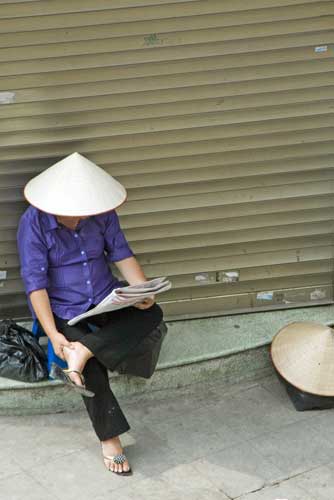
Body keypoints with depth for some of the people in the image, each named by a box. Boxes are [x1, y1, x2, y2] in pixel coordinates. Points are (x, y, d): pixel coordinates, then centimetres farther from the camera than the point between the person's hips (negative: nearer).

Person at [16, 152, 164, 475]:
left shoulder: (102, 213, -5)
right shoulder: (33, 223, -16)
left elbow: (122, 254, 0)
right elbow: (35, 282, -18)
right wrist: (53, 334, -26)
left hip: (106, 300, 4)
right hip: (64, 312, -4)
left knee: (152, 313, -23)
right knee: (92, 371, -25)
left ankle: (84, 349, -29)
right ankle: (110, 439, -6)